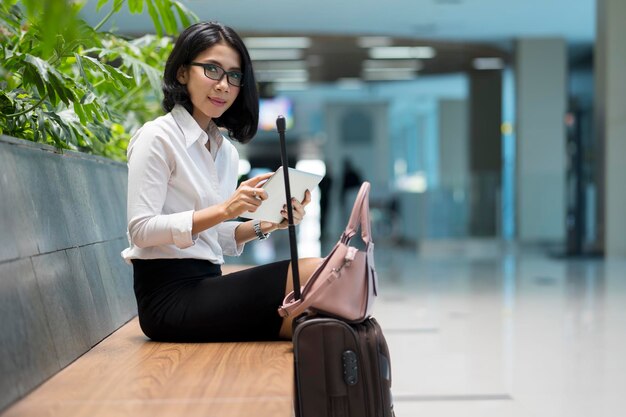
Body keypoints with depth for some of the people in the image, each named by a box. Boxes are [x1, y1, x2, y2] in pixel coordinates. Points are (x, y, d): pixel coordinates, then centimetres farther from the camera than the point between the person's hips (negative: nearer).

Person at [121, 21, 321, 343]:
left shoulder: (227, 152, 16)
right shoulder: (157, 136, -6)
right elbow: (141, 230, -15)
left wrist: (264, 225, -1)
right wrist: (223, 210, -24)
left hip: (205, 288, 7)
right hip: (168, 294, -7)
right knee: (313, 275, -23)